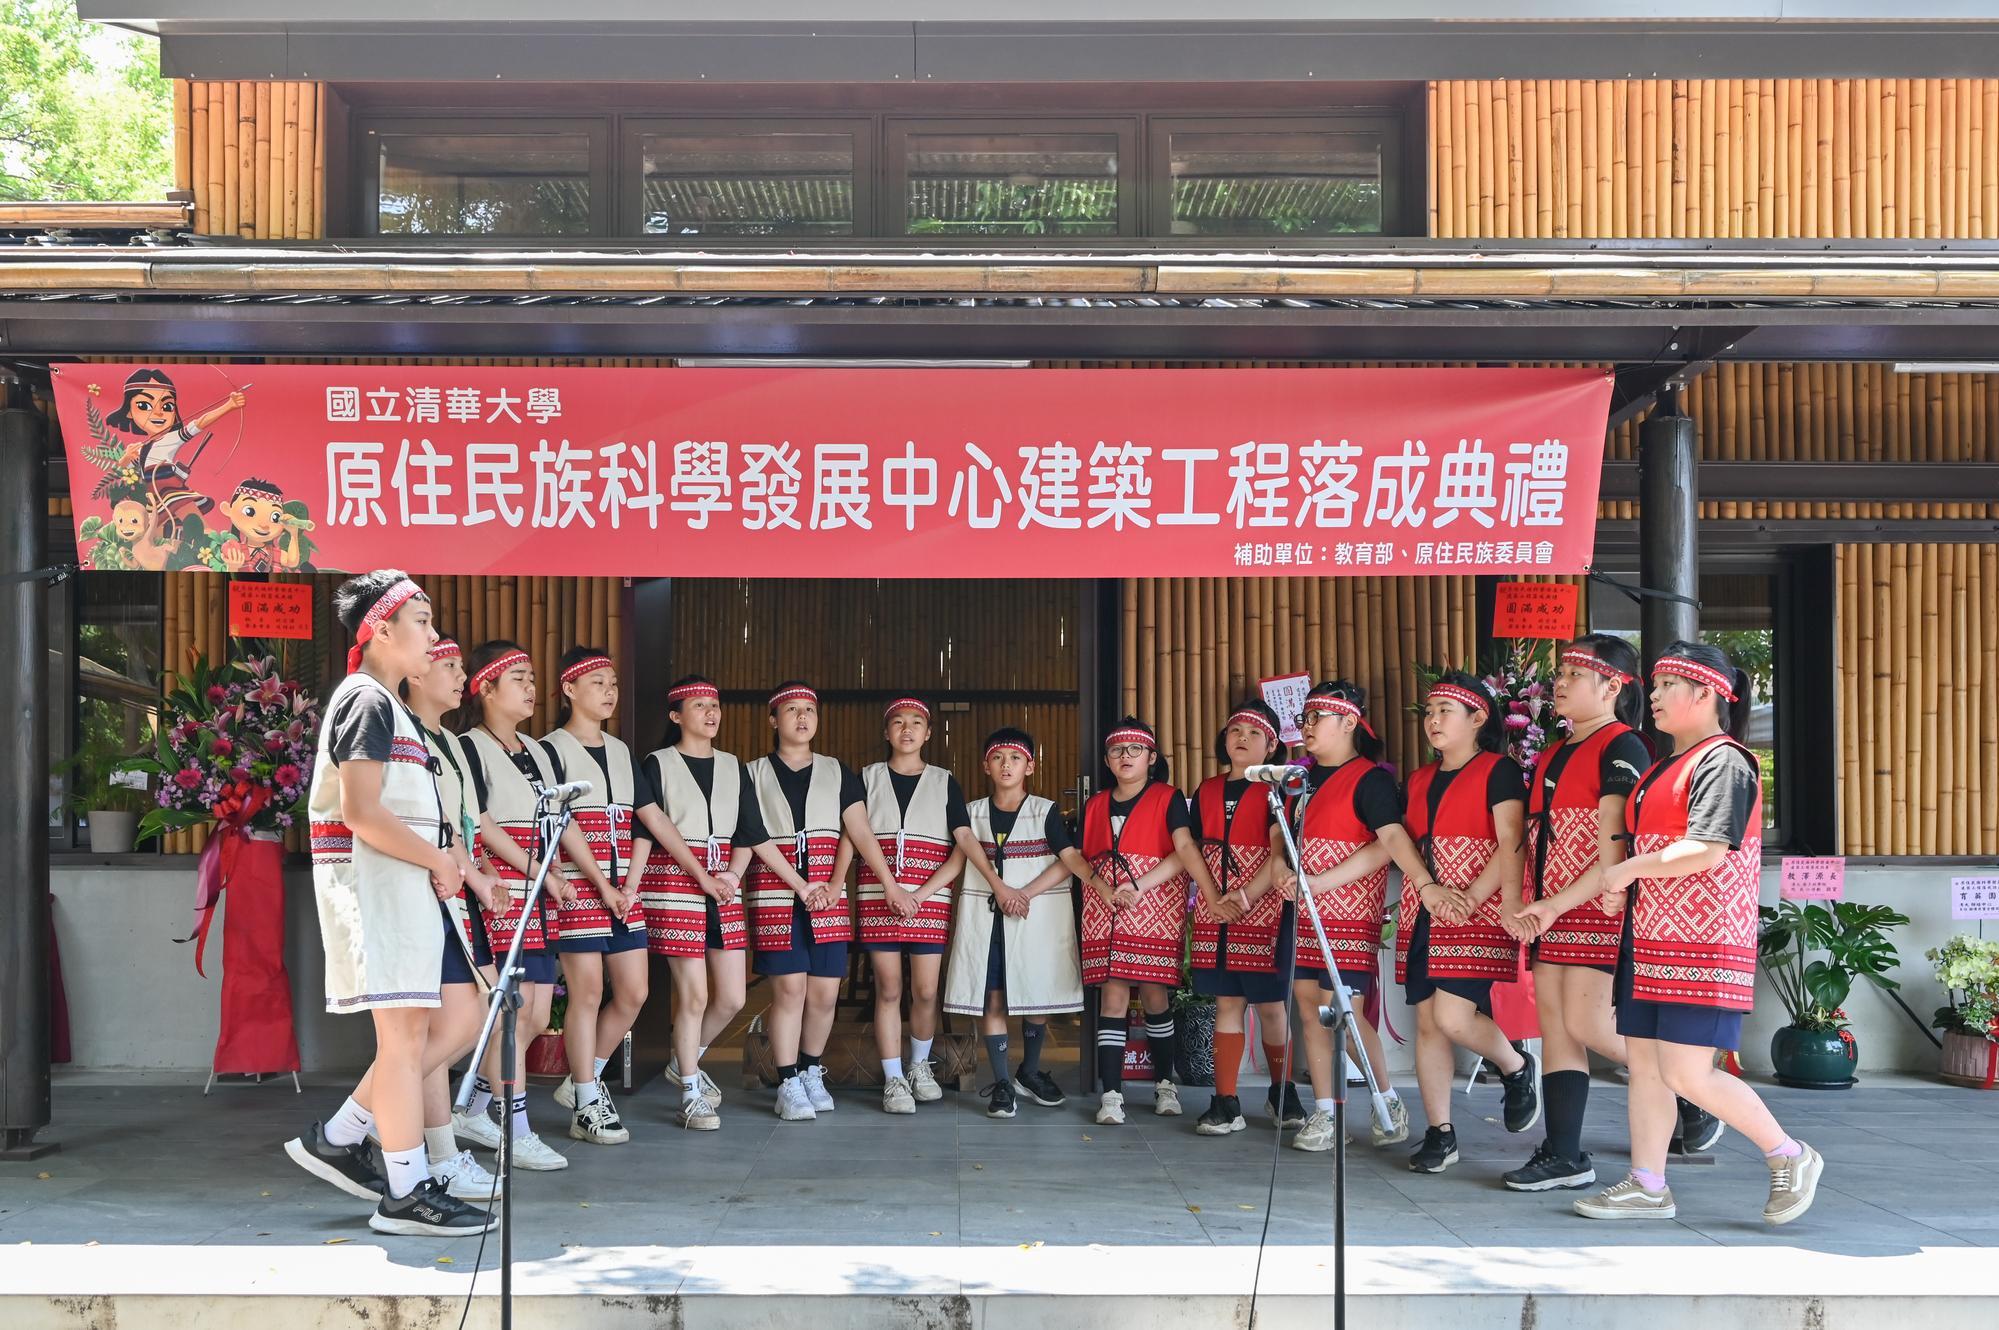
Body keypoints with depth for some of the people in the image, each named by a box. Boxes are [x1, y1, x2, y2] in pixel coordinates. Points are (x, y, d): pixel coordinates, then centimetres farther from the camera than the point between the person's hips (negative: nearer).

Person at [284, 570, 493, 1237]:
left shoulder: (382, 702, 20)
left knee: (450, 1026, 10)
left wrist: (439, 861, 10)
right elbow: (360, 813, -20)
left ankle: (335, 1139, 19)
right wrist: (437, 859, -12)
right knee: (403, 1032, -7)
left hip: (401, 883, 10)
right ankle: (407, 1194, 0)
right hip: (376, 881, -10)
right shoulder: (368, 699, -11)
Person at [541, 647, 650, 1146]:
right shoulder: (551, 749, -3)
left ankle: (583, 1081, 23)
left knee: (633, 992, 5)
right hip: (577, 887, -7)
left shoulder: (621, 751, 17)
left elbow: (641, 823, 13)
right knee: (587, 992, -5)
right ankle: (586, 1107, 5)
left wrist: (630, 886, 0)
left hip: (622, 891, 7)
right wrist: (602, 885, -15)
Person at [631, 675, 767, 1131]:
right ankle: (691, 1097, 8)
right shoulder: (658, 764, 2)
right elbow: (645, 832, -4)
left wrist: (733, 875, -5)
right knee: (693, 994, -5)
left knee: (732, 998, 4)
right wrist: (629, 889, -13)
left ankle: (685, 1061, 30)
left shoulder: (734, 768, 14)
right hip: (674, 882, -5)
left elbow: (749, 836, 13)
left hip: (725, 886, 5)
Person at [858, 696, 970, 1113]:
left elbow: (963, 848, 3)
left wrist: (922, 893, -8)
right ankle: (893, 1079, 7)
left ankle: (920, 1064, 23)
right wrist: (892, 889, -12)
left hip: (931, 898, 0)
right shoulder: (868, 778, 10)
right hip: (879, 897, 0)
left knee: (925, 991, -1)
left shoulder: (945, 782, 11)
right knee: (888, 989, -2)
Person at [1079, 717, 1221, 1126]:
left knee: (1155, 996, 2)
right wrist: (1104, 889, -7)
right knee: (1113, 996, -3)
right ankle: (1111, 1094, -3)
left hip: (1156, 911, -3)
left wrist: (1213, 896, -26)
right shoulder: (1095, 805, 13)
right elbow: (1084, 859, 12)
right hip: (1106, 912, 3)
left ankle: (1164, 1083, 22)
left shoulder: (1168, 798, -1)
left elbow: (1184, 850, -14)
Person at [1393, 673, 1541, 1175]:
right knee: (1427, 1023, 3)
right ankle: (1440, 1133, 9)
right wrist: (1429, 888, -14)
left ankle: (1516, 1067, 14)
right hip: (1421, 916, 6)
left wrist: (1472, 897, -20)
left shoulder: (1499, 771, -2)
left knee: (1452, 1017, -16)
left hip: (1478, 915, -6)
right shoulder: (1419, 781, 16)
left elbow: (1510, 844, -12)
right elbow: (1400, 840, 4)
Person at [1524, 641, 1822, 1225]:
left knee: (1687, 1073, -10)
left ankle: (1790, 1157, 8)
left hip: (1702, 942, -9)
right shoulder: (1662, 767, 19)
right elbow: (1632, 850, 21)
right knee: (1644, 1062, 8)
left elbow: (1707, 850, -22)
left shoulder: (1724, 762, -10)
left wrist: (1627, 870, -12)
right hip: (1652, 937, 9)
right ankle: (1647, 1186, 15)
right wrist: (1558, 903, 15)